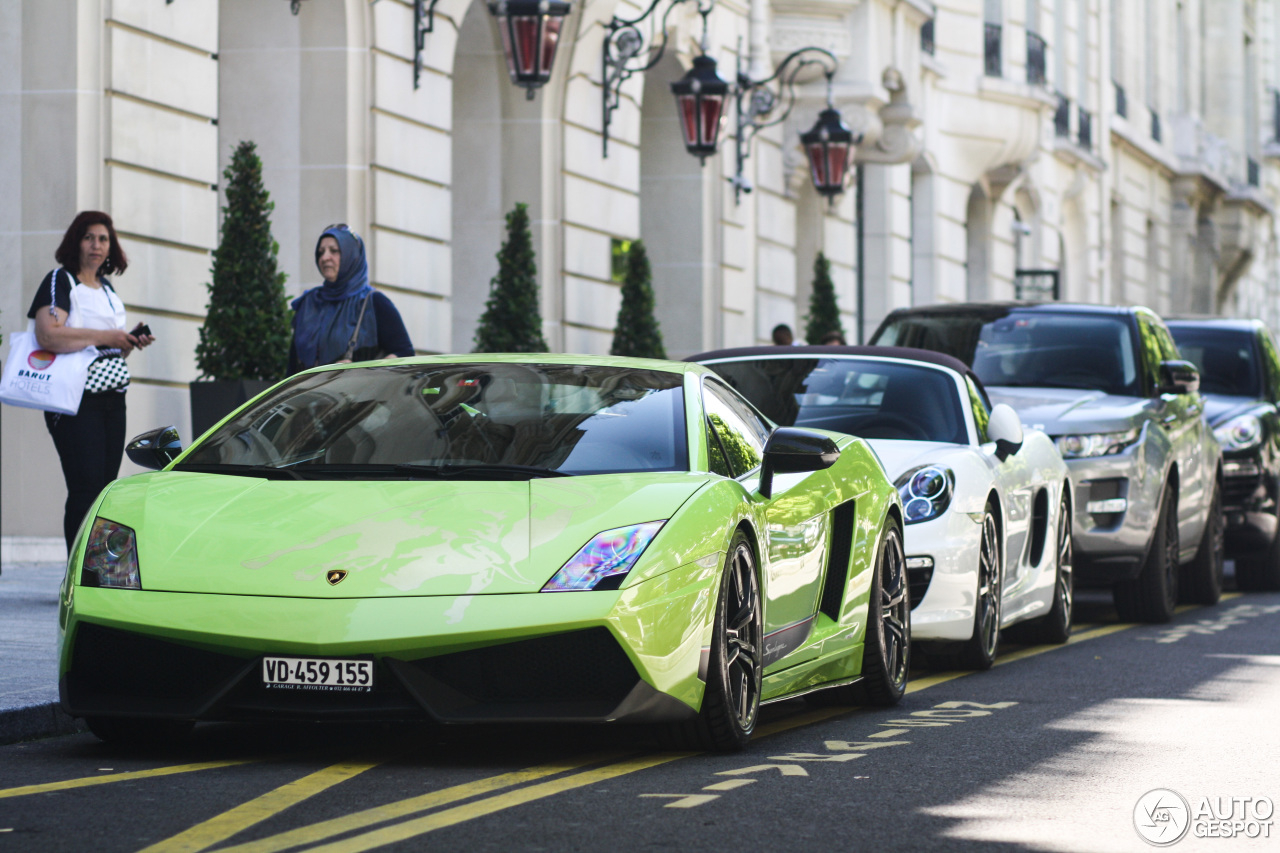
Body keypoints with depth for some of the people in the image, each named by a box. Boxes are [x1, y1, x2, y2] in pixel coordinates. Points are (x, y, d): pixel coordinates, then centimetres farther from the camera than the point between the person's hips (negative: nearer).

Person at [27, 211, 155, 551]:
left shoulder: (108, 289, 21)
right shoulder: (60, 281, -2)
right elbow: (48, 335, -20)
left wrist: (132, 340, 9)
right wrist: (105, 336, -17)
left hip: (112, 398, 8)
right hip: (77, 400, -8)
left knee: (106, 487, 3)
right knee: (86, 487, -14)